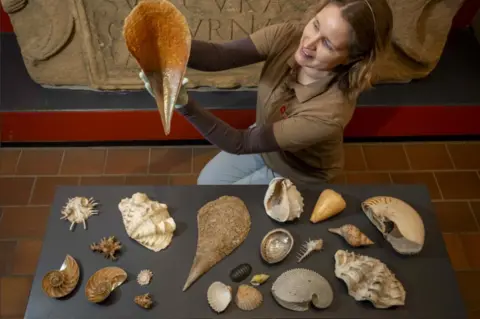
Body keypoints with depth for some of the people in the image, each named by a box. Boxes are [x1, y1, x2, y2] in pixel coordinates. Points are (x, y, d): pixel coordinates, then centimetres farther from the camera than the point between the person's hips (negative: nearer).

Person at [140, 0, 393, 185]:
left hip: (298, 171, -4)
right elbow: (220, 55, -36)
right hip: (265, 139, 5)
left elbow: (242, 143, -40)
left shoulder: (330, 113, -43)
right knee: (205, 183, 18)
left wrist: (184, 104, -51)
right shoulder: (288, 36, -28)